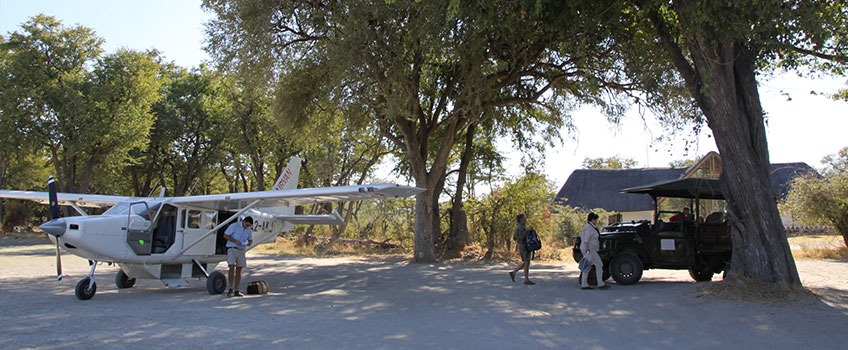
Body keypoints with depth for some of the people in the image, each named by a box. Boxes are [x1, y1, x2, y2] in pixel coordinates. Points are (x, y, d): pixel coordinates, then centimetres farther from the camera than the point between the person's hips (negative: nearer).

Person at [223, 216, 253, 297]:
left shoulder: (249, 230, 8)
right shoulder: (234, 226, -8)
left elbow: (250, 240, 19)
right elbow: (225, 235, -8)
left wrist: (249, 243, -6)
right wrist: (235, 241, -18)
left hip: (241, 250, 5)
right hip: (232, 249, -5)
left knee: (239, 270, 4)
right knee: (232, 268, -17)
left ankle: (236, 291, 7)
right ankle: (230, 289, -9)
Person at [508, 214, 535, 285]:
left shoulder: (518, 227, 14)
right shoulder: (521, 227, -16)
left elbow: (514, 238, 18)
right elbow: (521, 237, -24)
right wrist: (527, 230, -20)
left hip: (521, 246, 10)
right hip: (524, 246, -10)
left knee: (525, 263, 14)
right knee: (527, 263, -6)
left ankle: (513, 272, 12)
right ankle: (526, 280, -2)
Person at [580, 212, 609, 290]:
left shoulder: (589, 226, 14)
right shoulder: (589, 228, -17)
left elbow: (582, 237, 22)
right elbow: (586, 240, -25)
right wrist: (588, 251, -30)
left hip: (587, 249, 10)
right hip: (589, 250, -10)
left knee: (587, 267, 10)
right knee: (599, 265, -5)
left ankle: (584, 285, 10)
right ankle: (600, 284, -3)